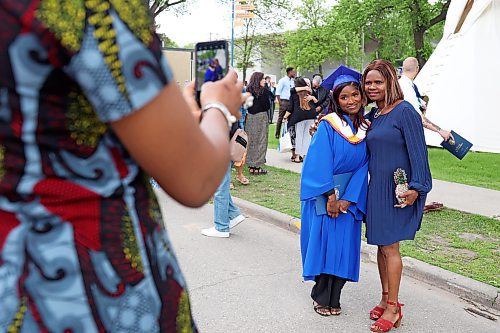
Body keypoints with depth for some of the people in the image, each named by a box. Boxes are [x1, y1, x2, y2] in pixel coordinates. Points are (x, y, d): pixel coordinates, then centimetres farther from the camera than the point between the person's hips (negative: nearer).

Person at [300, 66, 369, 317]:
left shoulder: (367, 129, 4)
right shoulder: (328, 125, -8)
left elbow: (363, 167, -1)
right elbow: (320, 163, -13)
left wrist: (348, 198, -11)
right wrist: (330, 195, -18)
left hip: (350, 196, 4)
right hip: (322, 194, -4)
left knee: (344, 244, 5)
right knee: (323, 240, -1)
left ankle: (332, 298, 16)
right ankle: (322, 297, 14)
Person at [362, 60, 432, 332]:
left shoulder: (404, 111, -12)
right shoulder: (372, 115, 10)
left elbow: (417, 150, -15)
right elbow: (366, 148, 20)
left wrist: (416, 187, -20)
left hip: (399, 189, -7)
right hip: (377, 187, 8)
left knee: (389, 246, -4)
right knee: (381, 244, 13)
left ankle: (393, 308, 8)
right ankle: (386, 299, 26)